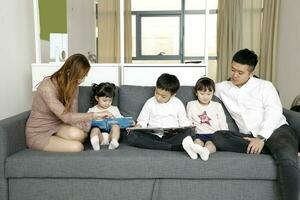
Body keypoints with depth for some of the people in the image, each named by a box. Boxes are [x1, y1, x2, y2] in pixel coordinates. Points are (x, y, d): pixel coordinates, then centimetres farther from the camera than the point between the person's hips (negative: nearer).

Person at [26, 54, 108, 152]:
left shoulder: (73, 86, -3)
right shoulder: (47, 87, -26)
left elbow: (72, 114, -10)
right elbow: (65, 116, -30)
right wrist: (94, 115, -29)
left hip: (56, 127, 6)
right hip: (38, 134, -6)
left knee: (78, 134, -29)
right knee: (77, 147, -26)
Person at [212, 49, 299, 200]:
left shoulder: (264, 86, 7)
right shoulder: (223, 88, 17)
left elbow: (273, 112, -5)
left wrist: (261, 138, -18)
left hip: (276, 130, -3)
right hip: (249, 137, 3)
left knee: (286, 157, -37)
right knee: (218, 137, -26)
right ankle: (274, 150, -23)